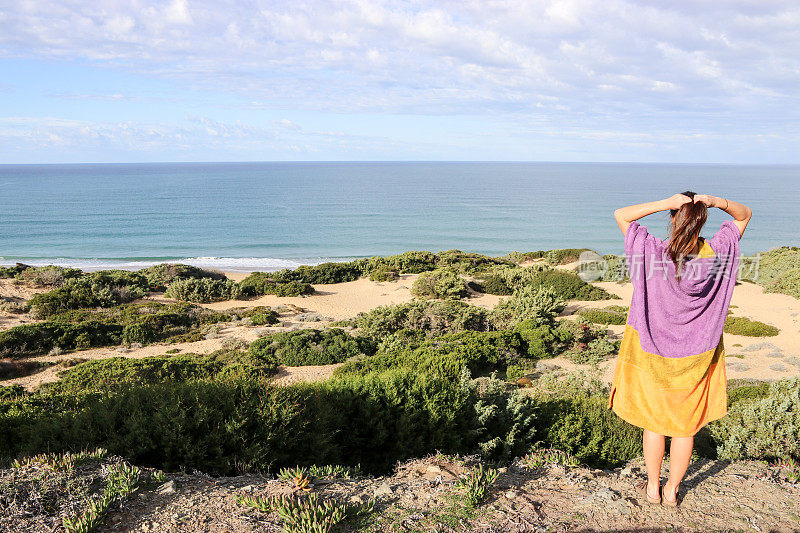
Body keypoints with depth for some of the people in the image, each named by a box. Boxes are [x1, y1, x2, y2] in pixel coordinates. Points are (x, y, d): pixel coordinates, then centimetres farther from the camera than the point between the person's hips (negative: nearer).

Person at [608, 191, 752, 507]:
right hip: (697, 354, 2)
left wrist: (665, 203, -25)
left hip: (653, 353, -2)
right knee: (686, 426, 17)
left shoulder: (655, 252, -22)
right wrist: (717, 202, -18)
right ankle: (672, 491, 30)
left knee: (654, 421, 16)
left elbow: (620, 215, -15)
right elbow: (744, 215, 2)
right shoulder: (717, 252, -14)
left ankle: (653, 488, 30)